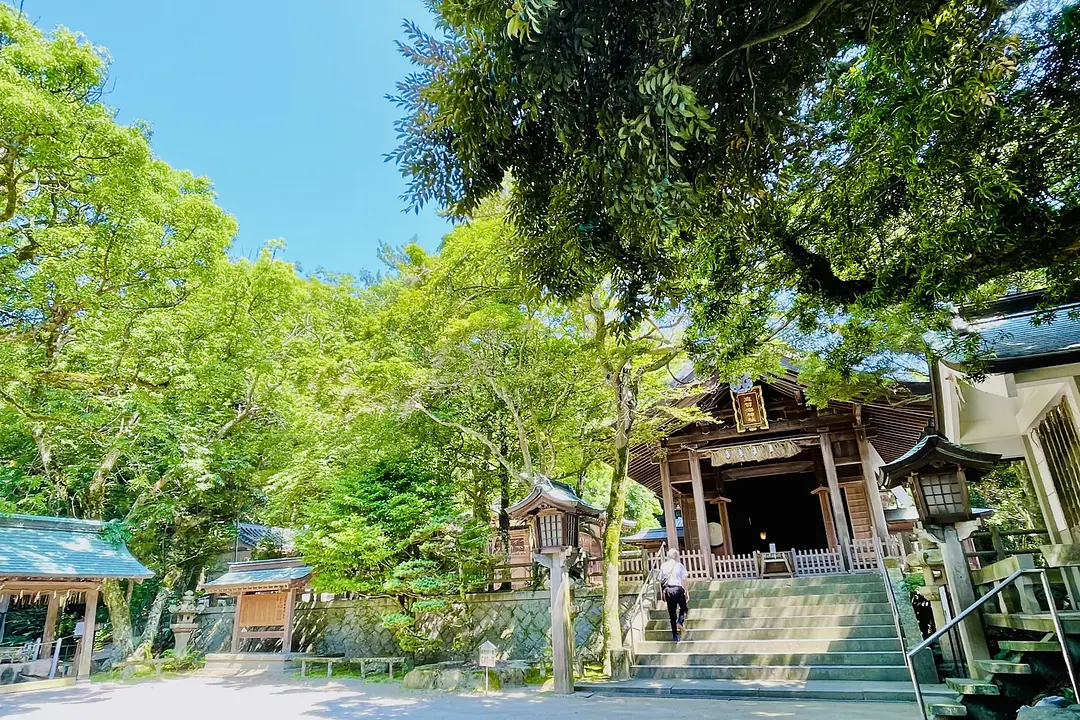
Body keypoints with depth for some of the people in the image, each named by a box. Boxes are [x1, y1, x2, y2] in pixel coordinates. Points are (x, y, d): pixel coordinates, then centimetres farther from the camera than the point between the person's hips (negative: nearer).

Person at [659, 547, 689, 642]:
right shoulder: (680, 565, -1)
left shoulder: (663, 566, 7)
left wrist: (662, 593, 14)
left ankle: (675, 636, 9)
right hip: (678, 589, -3)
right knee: (683, 608, 19)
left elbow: (660, 580, 7)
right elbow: (684, 580, -3)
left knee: (672, 613, 9)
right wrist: (686, 592, 2)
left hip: (667, 590, 3)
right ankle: (680, 622, -8)